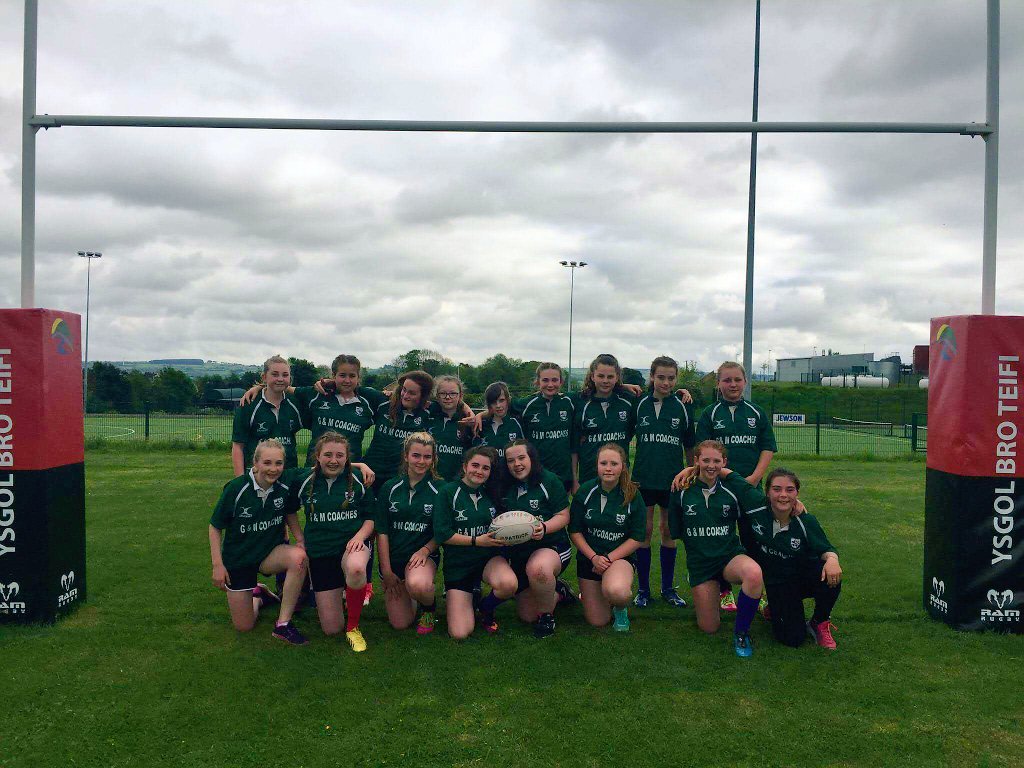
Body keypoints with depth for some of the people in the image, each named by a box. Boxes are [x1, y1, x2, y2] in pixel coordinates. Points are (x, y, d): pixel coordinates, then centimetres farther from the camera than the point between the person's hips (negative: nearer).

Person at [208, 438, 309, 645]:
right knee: (243, 626, 1)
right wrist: (217, 564, -10)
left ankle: (283, 624, -19)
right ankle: (259, 596, 36)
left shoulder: (285, 485, -15)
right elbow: (215, 527, -7)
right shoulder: (236, 488, -20)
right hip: (238, 558, -1)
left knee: (299, 557, -34)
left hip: (271, 552, 2)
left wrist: (300, 539, -9)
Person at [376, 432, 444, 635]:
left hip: (424, 555, -2)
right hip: (393, 556, 2)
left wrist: (425, 550, -18)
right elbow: (382, 531, -2)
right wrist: (386, 570, -7)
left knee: (417, 586, -37)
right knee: (400, 624, 0)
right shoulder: (390, 488, -1)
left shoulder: (439, 489, -5)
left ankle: (428, 608, -1)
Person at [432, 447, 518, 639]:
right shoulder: (449, 492, -7)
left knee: (509, 584, -33)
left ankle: (486, 608, 2)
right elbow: (442, 534, -13)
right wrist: (477, 541, -17)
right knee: (460, 633, -11)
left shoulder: (491, 493, 5)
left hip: (490, 557, 3)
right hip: (458, 563, -3)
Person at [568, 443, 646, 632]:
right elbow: (575, 531, -2)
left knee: (616, 592, -37)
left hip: (620, 556, -2)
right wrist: (594, 557, -15)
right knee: (598, 622, 3)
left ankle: (620, 608, 1)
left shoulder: (633, 496, -10)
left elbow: (637, 538, -8)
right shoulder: (585, 491, -7)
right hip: (589, 556, 2)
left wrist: (608, 558, -16)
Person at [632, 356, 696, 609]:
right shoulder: (640, 404, -1)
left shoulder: (683, 407, -1)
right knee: (644, 531, 4)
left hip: (673, 479, 1)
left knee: (669, 531, 11)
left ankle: (668, 588, 24)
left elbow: (689, 446, 7)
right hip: (644, 478, 0)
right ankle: (643, 589, 15)